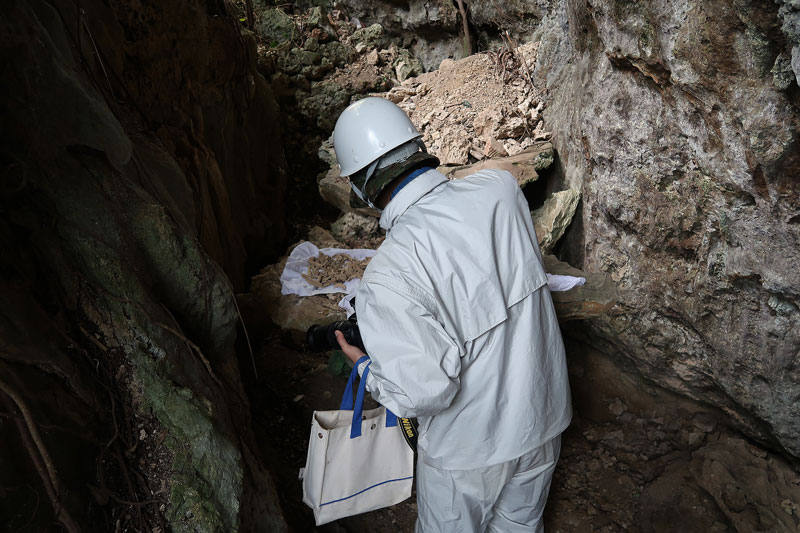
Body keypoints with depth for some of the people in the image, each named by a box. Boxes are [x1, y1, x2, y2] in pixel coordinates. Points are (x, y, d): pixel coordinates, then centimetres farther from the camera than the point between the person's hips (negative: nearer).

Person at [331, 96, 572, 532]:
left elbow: (426, 390, -30)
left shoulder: (388, 277, -32)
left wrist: (365, 365, -9)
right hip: (544, 417, 5)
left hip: (469, 451, -4)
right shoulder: (501, 188, -15)